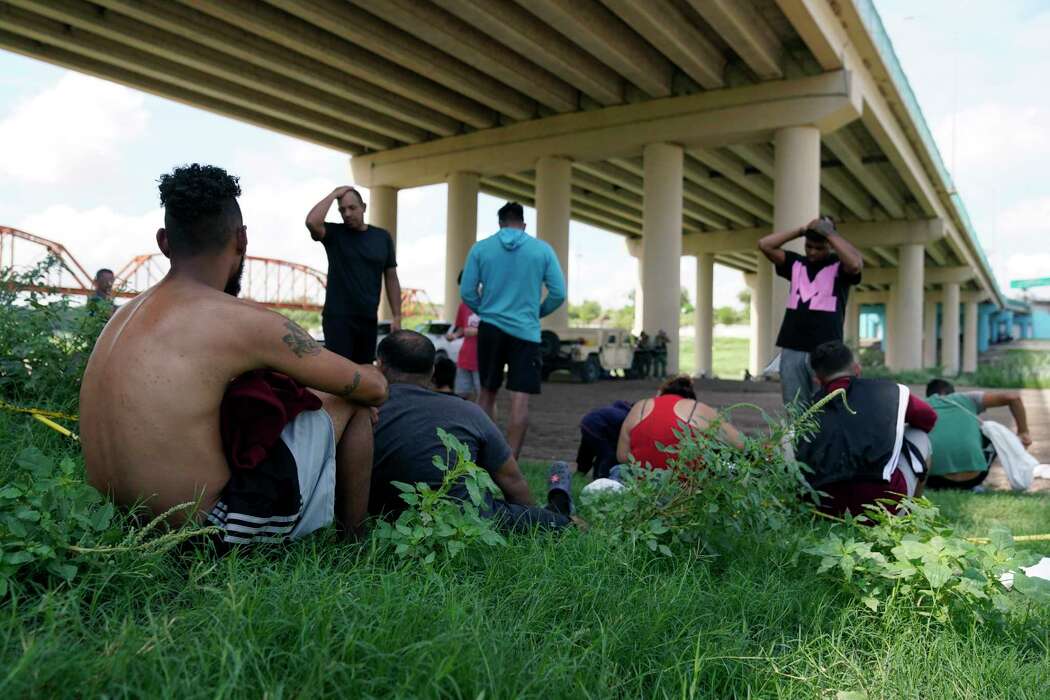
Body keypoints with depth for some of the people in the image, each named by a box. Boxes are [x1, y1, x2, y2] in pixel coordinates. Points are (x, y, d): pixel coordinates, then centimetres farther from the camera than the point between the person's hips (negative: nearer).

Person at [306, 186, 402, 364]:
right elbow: (312, 222, -22)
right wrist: (334, 194, -11)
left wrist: (397, 316, 3)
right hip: (337, 317, -3)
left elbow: (391, 278, 9)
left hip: (368, 318, 3)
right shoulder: (334, 233, 0)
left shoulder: (382, 237, 7)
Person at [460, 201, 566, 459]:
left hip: (490, 329, 2)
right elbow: (558, 294, -2)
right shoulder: (542, 249, 1)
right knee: (520, 399, -2)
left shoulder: (481, 248, 2)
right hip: (526, 331, -2)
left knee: (487, 394, 15)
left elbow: (466, 292, 0)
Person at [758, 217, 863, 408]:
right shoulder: (796, 263, 15)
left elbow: (856, 264, -19)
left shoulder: (840, 265, 4)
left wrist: (829, 232, -10)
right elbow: (764, 245, 8)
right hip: (791, 350, 4)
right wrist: (801, 230, 5)